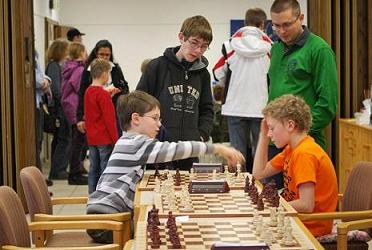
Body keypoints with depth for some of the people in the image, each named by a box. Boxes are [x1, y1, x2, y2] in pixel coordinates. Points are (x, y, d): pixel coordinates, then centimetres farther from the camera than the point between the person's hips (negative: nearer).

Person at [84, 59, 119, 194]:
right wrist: (115, 139, -12)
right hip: (105, 139, -8)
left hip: (92, 138, 8)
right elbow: (109, 119, -17)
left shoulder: (88, 91, 9)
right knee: (105, 169, -2)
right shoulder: (103, 94, -16)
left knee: (94, 169, 13)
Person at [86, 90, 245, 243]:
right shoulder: (137, 143, -13)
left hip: (104, 212, 9)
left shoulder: (127, 142, 17)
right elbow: (177, 149, -20)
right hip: (105, 219, -9)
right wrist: (218, 148, -15)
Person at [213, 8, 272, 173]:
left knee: (238, 153, 6)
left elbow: (218, 73, 4)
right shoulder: (269, 46, -4)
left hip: (235, 106, 1)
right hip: (261, 107, -1)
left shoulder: (230, 44, -1)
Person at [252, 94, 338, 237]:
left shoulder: (305, 153, -22)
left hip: (311, 226, -9)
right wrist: (263, 136, 8)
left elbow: (306, 205, -26)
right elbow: (258, 173, 13)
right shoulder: (291, 149, 9)